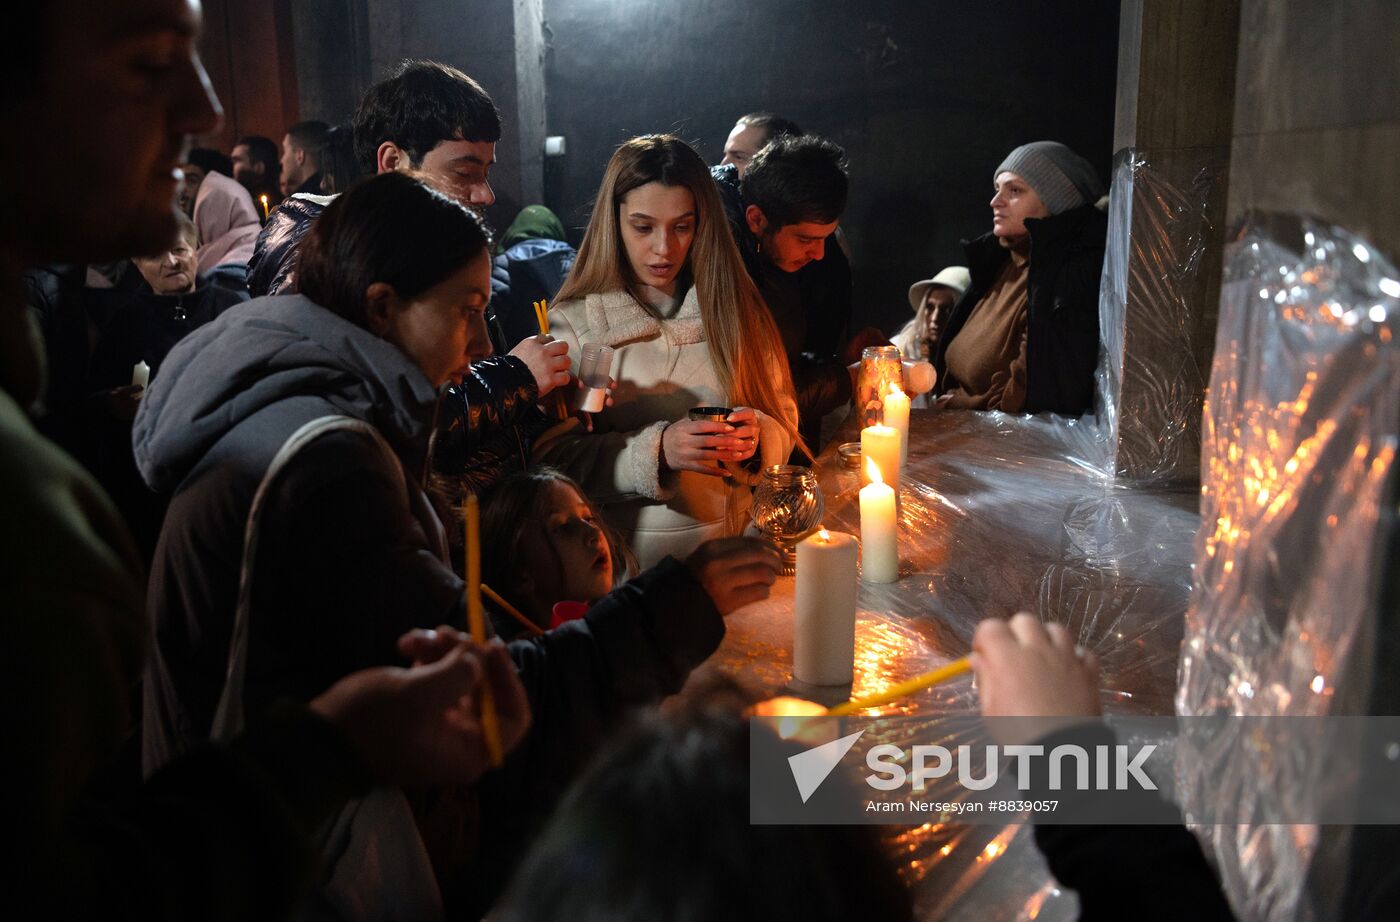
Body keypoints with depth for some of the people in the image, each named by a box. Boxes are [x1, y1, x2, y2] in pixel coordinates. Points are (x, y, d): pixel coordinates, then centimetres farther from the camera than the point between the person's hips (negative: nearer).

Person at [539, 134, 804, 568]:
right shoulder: (574, 323, 0)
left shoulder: (735, 308, 9)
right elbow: (551, 455, -5)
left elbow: (784, 425, 13)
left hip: (733, 550, 2)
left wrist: (756, 435, -9)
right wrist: (656, 450, -18)